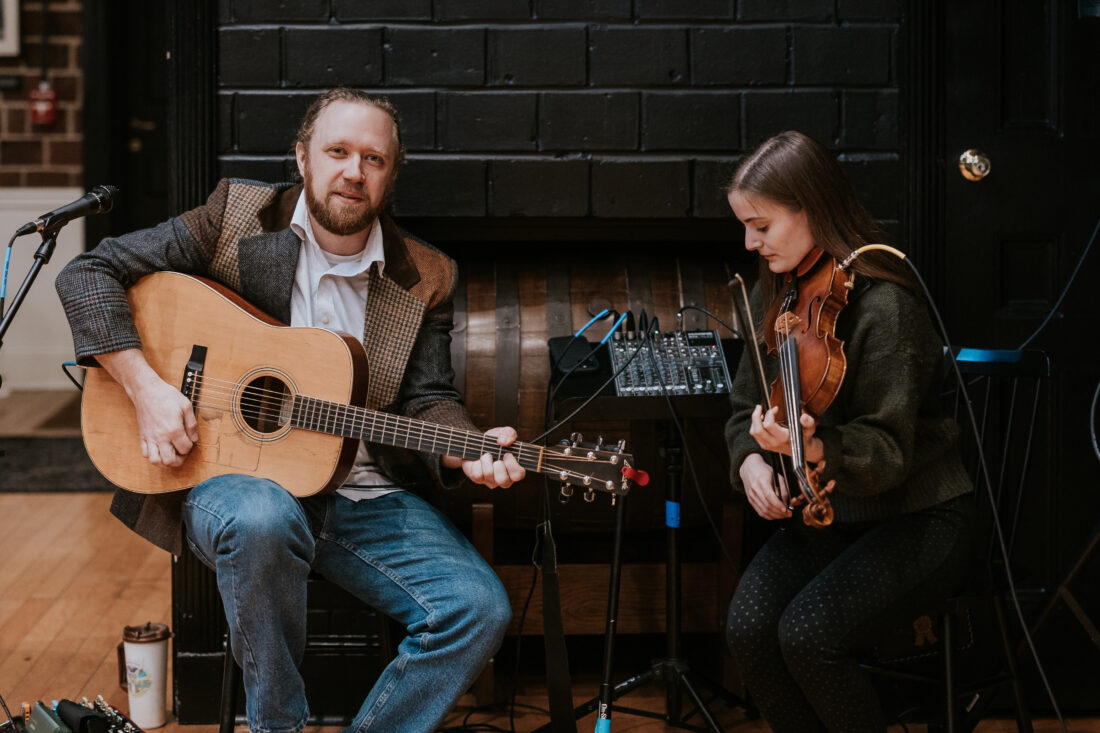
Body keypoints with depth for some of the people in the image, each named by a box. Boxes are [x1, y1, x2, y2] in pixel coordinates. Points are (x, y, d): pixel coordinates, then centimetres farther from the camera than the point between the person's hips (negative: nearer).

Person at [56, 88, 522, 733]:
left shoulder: (426, 279, 7)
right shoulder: (238, 216, 0)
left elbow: (427, 399, 5)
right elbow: (89, 274, 0)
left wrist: (470, 450, -19)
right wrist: (146, 386, -13)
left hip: (364, 494, 3)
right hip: (232, 470, -2)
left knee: (481, 609, -20)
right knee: (262, 521, -39)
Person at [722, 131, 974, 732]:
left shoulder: (883, 305, -20)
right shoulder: (774, 296, 4)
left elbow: (886, 450, -22)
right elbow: (746, 404, 11)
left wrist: (813, 449, -43)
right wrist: (751, 457, -12)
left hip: (913, 518, -6)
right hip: (823, 511, 7)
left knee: (807, 636, -26)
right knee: (747, 629, -18)